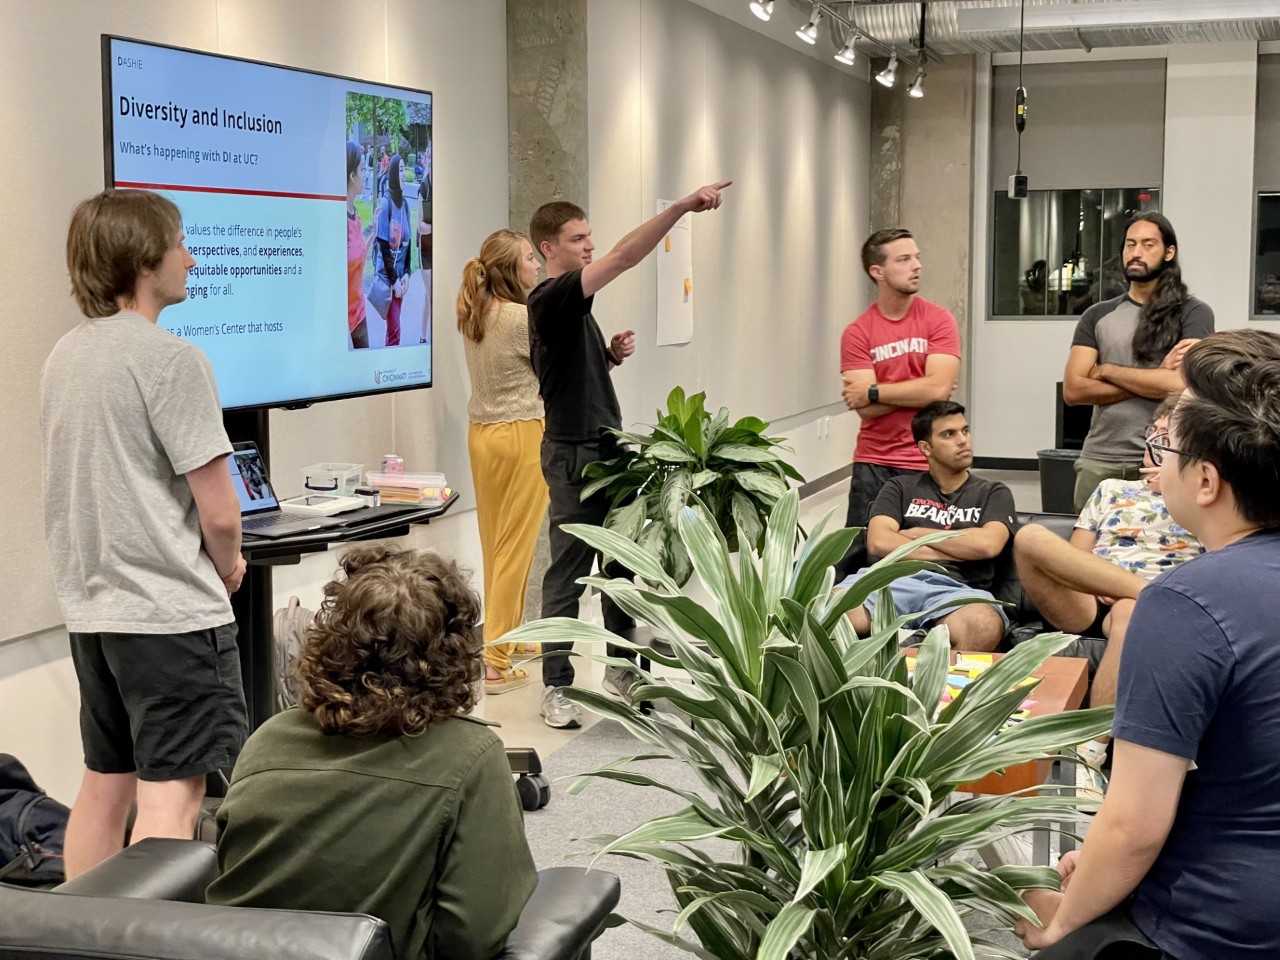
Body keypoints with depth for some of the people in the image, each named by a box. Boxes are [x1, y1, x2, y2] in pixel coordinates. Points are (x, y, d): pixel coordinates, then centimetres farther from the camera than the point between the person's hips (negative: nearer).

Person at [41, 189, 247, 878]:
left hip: (90, 608, 9)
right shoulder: (170, 359, -15)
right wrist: (228, 563, 5)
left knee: (105, 784, 17)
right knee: (170, 798, -5)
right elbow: (219, 511, -16)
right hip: (172, 613, -8)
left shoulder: (63, 355, 10)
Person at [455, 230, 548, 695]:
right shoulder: (523, 318, -18)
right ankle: (495, 661, -1)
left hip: (482, 433, 8)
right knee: (515, 547, -2)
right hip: (523, 435, -8)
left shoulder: (472, 315, 6)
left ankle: (508, 635, 33)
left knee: (495, 542, 17)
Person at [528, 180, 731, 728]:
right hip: (573, 452, -9)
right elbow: (623, 258, -28)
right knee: (569, 572, -2)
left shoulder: (574, 305, 15)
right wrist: (683, 207, -32)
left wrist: (612, 354, 2)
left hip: (605, 447, 10)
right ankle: (556, 688, 6)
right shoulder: (550, 299, -16)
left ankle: (621, 669, 26)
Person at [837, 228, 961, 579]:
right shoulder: (857, 333, -1)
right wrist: (920, 390, -11)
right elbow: (866, 407, -10)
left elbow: (939, 388, -14)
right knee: (857, 558, 2)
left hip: (928, 464, 0)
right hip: (873, 464, 1)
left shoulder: (938, 320, -1)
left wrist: (873, 391, -10)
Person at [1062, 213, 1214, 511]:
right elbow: (1072, 390, -2)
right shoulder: (1098, 316, 9)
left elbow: (1183, 385, -14)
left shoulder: (1193, 313, 0)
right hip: (1098, 461, 3)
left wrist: (1107, 370, -4)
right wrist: (1156, 379, -8)